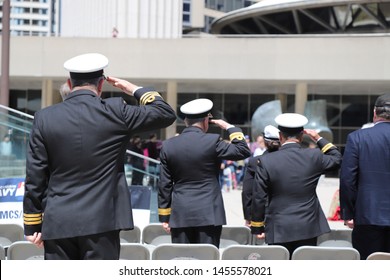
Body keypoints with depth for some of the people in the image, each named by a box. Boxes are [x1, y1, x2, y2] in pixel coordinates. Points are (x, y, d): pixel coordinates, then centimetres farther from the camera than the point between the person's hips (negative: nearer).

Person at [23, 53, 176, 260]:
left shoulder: (45, 118, 1)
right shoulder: (114, 112, -5)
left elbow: (35, 178, 2)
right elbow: (166, 114, 6)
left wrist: (32, 226, 9)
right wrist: (135, 90, 19)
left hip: (57, 224, 2)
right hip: (101, 221, -2)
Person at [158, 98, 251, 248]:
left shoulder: (168, 145, 3)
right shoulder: (212, 141, -9)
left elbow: (164, 185, 6)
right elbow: (243, 151, -1)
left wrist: (164, 217, 11)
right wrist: (229, 127, 7)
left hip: (180, 215, 3)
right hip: (208, 213, -3)